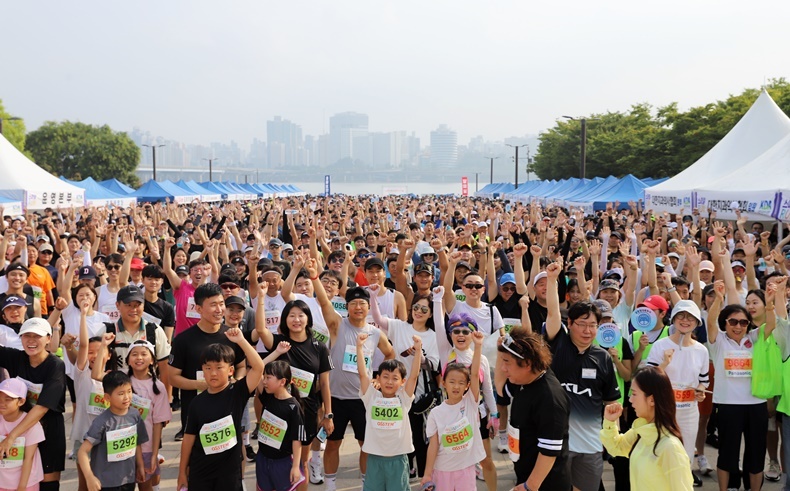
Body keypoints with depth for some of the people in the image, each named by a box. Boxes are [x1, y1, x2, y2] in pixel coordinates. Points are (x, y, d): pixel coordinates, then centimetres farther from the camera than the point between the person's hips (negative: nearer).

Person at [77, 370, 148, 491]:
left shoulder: (135, 416, -4)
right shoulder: (102, 422, -19)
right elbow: (83, 451, -20)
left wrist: (140, 466, 18)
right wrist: (90, 477, -30)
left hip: (129, 479, 5)